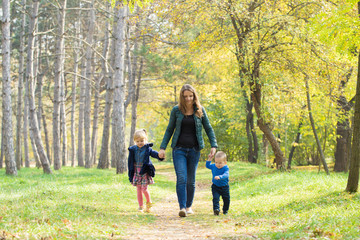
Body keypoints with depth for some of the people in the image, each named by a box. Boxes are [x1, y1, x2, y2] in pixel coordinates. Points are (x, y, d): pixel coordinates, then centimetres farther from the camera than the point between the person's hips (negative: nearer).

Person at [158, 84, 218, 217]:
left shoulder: (200, 110, 4)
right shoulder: (176, 110, 3)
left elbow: (208, 129, 10)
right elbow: (170, 129, 10)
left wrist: (213, 145, 1)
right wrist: (163, 147, 5)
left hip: (194, 150, 1)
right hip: (179, 149, -1)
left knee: (191, 180, 7)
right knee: (181, 178, -14)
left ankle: (189, 206, 22)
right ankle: (182, 207, -20)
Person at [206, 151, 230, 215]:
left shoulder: (225, 168, -20)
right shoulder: (213, 166, -5)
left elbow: (225, 175, -37)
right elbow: (208, 165, 14)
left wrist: (219, 177, -56)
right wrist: (209, 159, -1)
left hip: (224, 187, -2)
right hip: (215, 186, 2)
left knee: (226, 199, 9)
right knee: (215, 198, -18)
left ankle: (225, 210, 30)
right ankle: (216, 209, -24)